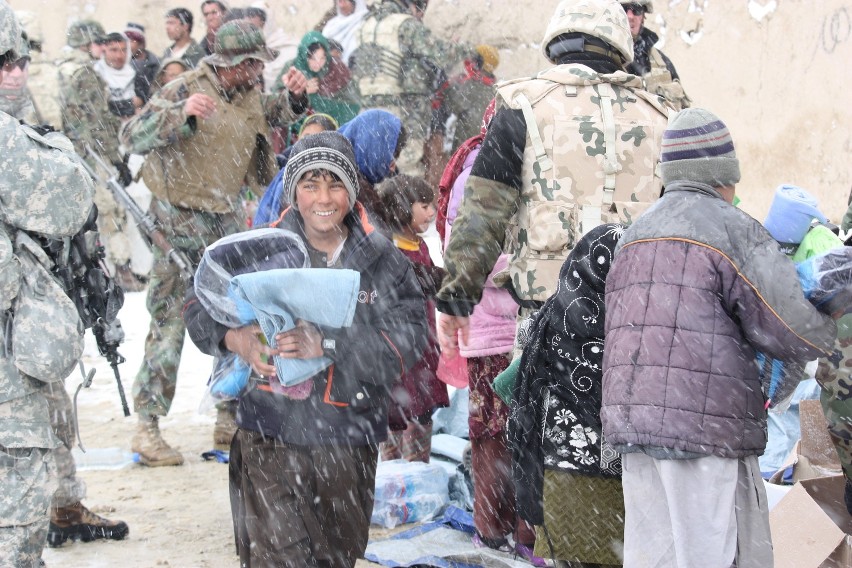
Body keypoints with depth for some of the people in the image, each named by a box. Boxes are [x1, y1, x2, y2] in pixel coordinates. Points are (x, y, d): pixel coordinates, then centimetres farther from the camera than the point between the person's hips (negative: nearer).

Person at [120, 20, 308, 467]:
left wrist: (292, 99, 6)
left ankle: (230, 420, 22)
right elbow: (133, 136, -21)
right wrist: (182, 114, -35)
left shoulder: (249, 94, 6)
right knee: (169, 322, -7)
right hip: (179, 220, -7)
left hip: (226, 218, 7)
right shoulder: (186, 90, -15)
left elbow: (267, 116, 28)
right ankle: (147, 428, -1)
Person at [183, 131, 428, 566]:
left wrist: (327, 344, -26)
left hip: (349, 447, 1)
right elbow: (201, 309, 5)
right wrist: (237, 339, -17)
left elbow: (407, 342, -13)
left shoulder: (384, 262, -1)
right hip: (271, 438, -1)